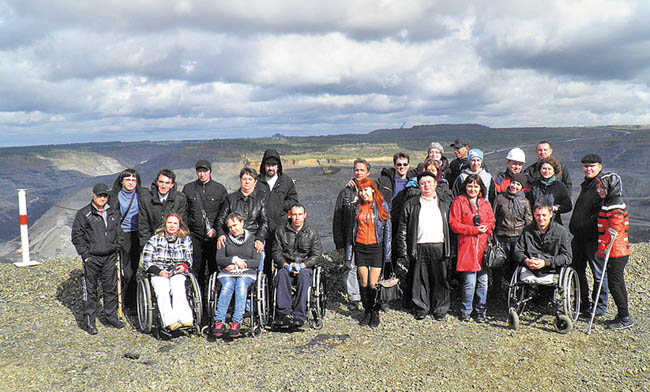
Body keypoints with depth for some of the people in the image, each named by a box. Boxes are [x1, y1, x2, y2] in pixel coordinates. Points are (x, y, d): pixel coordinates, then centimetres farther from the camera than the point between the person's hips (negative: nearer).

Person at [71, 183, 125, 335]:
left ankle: (112, 317, 23)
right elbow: (77, 236, -3)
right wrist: (85, 254, -9)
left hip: (110, 257, 4)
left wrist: (116, 248, 9)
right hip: (91, 258, -4)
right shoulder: (83, 214, -4)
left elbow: (118, 233, 19)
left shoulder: (113, 213, 9)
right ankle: (89, 321, 13)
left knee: (111, 288, 10)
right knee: (90, 290, 3)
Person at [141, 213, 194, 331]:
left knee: (178, 289, -33)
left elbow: (189, 259, 19)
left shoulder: (186, 239, 12)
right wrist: (159, 272, -12)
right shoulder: (155, 239, 6)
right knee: (162, 290, -34)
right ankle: (170, 321, -51)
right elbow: (146, 262, 3)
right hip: (158, 273, -1)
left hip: (177, 273, 1)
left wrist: (184, 265, -5)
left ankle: (185, 319, -50)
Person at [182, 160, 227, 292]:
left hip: (214, 235, -1)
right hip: (195, 235, 1)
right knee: (196, 269, 3)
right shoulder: (188, 188, 10)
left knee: (215, 267, -2)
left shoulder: (220, 189, 6)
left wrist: (217, 229, -7)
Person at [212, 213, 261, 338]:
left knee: (241, 284, -34)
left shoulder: (252, 239, 10)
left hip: (247, 273, -1)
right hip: (227, 272, 1)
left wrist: (235, 265, -6)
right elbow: (219, 259, 6)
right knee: (227, 286, -32)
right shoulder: (225, 239, 15)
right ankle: (219, 322, -38)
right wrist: (234, 259, -10)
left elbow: (256, 262, 2)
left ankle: (236, 323, -41)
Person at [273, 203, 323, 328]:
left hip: (305, 266, -1)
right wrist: (285, 264, -12)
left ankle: (299, 316, -35)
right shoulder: (281, 231, 8)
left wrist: (302, 265, -14)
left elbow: (317, 255, 1)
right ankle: (283, 313, -34)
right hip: (286, 265, 1)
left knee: (304, 275, -35)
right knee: (282, 274, -34)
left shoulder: (312, 233, 5)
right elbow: (276, 251, 6)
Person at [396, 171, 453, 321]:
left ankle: (440, 309, 19)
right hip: (419, 248, 0)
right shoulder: (411, 204, 8)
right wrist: (403, 252, 0)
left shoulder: (445, 200, 11)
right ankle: (421, 308, 20)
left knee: (440, 279, 4)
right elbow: (402, 230, 7)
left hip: (439, 247, 0)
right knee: (420, 279, 4)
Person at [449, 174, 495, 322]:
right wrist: (474, 230, -12)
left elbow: (492, 221, 17)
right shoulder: (459, 202, 3)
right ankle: (466, 311, 12)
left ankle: (481, 311, 19)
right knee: (469, 282, -4)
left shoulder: (485, 203, 16)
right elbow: (454, 224, -4)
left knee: (483, 281, 5)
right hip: (467, 246, -4)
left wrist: (485, 228, -6)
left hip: (484, 245, 4)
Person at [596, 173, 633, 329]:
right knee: (619, 283, 15)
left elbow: (612, 232, -21)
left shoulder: (615, 208, -19)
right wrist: (602, 250, 20)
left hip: (616, 253, -10)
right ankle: (623, 316, 25)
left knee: (614, 284, -4)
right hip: (620, 252, 10)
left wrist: (602, 250, -16)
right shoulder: (609, 204, 12)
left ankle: (625, 318, 5)